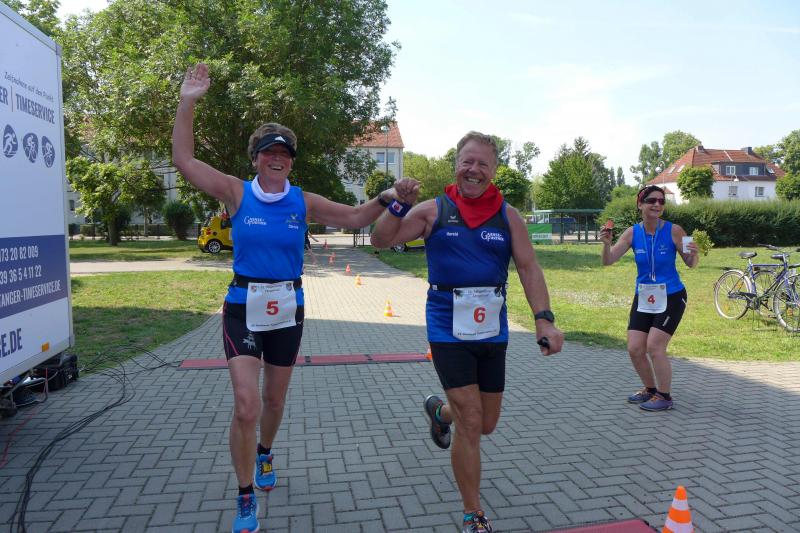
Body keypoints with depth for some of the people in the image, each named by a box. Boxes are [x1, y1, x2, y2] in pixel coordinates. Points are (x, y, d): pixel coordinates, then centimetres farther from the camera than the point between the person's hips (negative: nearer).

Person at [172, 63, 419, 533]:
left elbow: (355, 218, 6)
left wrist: (386, 198, -9)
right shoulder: (236, 193, -4)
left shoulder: (304, 202, 0)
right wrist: (188, 103, -13)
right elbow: (184, 159, -8)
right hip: (243, 309, -2)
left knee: (275, 400, 18)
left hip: (288, 310, 3)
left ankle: (264, 454, 51)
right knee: (246, 406, -12)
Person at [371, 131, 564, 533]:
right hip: (448, 330, -3)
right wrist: (398, 204, -19)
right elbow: (381, 240, -3)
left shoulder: (507, 216, 2)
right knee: (470, 424, -5)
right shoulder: (433, 211, -2)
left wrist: (544, 319, -15)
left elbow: (529, 269, -3)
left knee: (486, 425, 16)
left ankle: (439, 410, 51)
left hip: (492, 331, 4)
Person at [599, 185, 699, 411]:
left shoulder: (674, 230, -12)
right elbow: (608, 261, -9)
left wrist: (693, 254, -28)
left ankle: (664, 397, 9)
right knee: (634, 349, 3)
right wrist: (606, 243, -29)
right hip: (643, 298, 4)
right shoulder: (632, 232, -5)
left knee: (655, 346, -11)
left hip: (671, 297, -4)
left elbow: (690, 264, -5)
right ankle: (650, 389, 27)